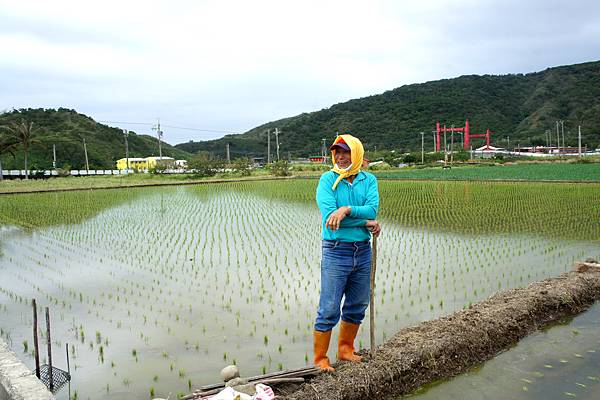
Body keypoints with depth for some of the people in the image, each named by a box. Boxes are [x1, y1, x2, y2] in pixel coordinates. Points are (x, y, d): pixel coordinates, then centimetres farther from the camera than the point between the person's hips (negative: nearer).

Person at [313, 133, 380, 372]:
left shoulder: (368, 180, 5)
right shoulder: (328, 179, -5)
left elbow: (372, 209, -11)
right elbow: (329, 215, -18)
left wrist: (347, 210, -26)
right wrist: (366, 223, -14)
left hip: (363, 251, 5)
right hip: (336, 252, -4)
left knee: (357, 306, 16)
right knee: (329, 310, -1)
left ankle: (345, 349, 35)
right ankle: (320, 359, 13)